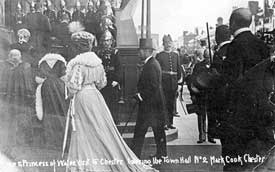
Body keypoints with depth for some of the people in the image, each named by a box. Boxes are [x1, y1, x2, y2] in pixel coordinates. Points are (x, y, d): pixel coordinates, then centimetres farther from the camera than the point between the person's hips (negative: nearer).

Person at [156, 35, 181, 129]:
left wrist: (177, 79, 8)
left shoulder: (176, 55, 15)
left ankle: (170, 122, 16)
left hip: (173, 83, 4)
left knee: (172, 104, 8)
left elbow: (179, 69, 17)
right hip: (163, 83, -4)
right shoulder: (159, 56, 2)